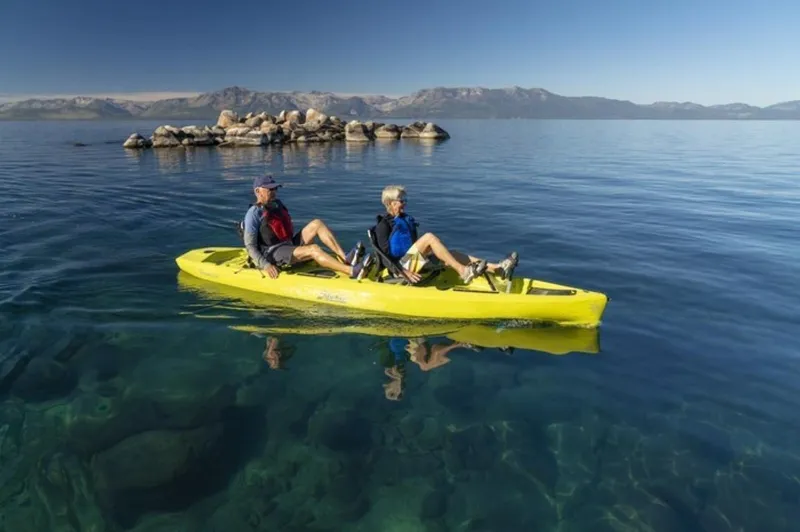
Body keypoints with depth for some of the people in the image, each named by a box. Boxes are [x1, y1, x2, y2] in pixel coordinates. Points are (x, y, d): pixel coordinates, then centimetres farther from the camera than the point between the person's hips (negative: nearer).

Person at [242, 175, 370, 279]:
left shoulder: (277, 204, 17)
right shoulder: (254, 213, -8)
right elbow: (250, 245, -13)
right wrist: (266, 265, -25)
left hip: (290, 246, 8)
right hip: (273, 254, -8)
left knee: (317, 223, -7)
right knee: (313, 249, -31)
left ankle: (345, 258, -24)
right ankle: (353, 272, -47)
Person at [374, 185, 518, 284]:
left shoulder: (407, 219, 18)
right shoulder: (383, 225, -7)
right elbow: (385, 253, -15)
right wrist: (404, 272, -22)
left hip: (415, 260, 8)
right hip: (400, 266, -8)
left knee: (452, 254, -9)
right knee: (429, 237, -25)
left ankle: (496, 268, -21)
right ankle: (463, 271, -30)